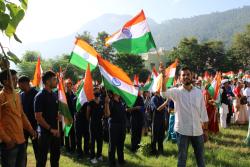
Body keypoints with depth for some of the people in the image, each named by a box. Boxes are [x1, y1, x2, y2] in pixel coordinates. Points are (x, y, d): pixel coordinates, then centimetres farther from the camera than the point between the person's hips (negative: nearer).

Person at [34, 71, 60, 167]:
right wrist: (50, 129, -15)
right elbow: (38, 117, -17)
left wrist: (59, 116, -1)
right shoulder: (40, 96, -14)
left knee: (56, 155, 17)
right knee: (43, 158, 5)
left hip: (55, 131, 7)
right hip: (45, 132, -7)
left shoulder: (55, 95, 8)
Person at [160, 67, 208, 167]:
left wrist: (205, 130, 6)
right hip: (182, 131, -3)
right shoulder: (176, 92, -5)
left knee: (200, 158, 16)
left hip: (198, 131, 3)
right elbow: (164, 93, -27)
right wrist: (163, 80, -46)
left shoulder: (198, 92, 4)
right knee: (182, 158, 10)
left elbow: (203, 112, 7)